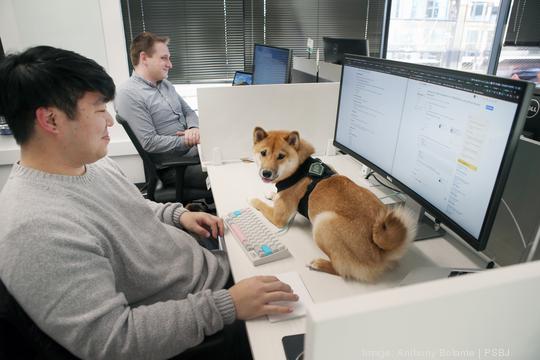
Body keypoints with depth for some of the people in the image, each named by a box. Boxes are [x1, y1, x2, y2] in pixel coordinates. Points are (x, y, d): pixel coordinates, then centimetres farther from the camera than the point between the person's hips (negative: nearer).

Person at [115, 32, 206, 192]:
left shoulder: (165, 84, 15)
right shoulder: (128, 94, -12)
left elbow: (189, 112, 17)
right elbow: (149, 142, -18)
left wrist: (194, 129, -6)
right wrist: (188, 141, -14)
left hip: (195, 150, 8)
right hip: (175, 166, -8)